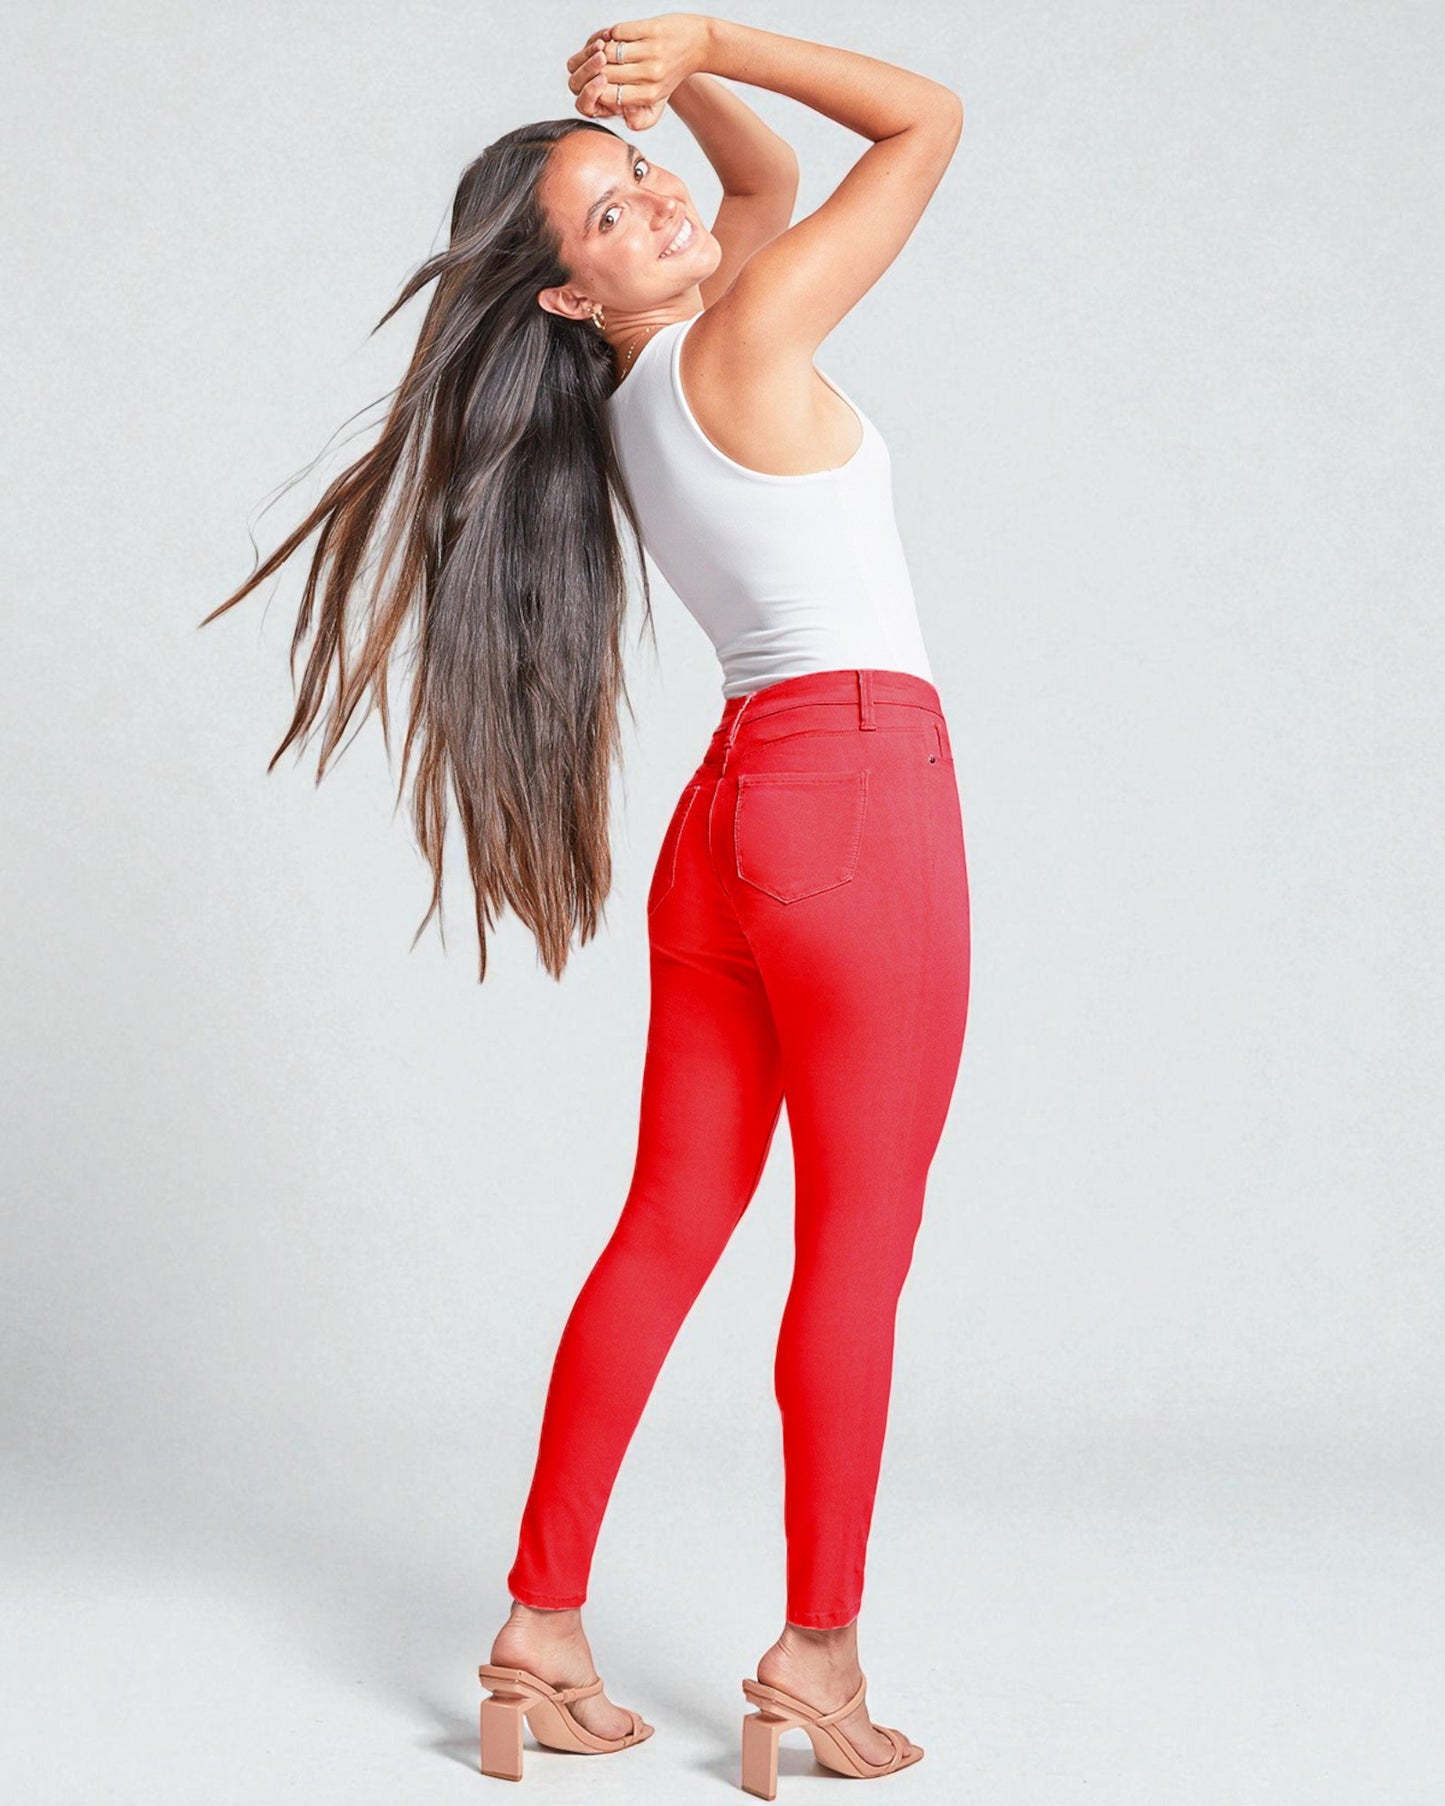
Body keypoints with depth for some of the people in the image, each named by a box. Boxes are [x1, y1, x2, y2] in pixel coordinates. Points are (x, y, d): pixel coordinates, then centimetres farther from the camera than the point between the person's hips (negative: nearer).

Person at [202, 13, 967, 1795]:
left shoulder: (622, 406, 15)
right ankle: (816, 1654, 5)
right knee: (855, 1238, -1)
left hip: (731, 806, 8)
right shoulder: (748, 335, -7)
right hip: (860, 781, -8)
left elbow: (769, 177, 30)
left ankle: (541, 1630, 12)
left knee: (671, 1227, 8)